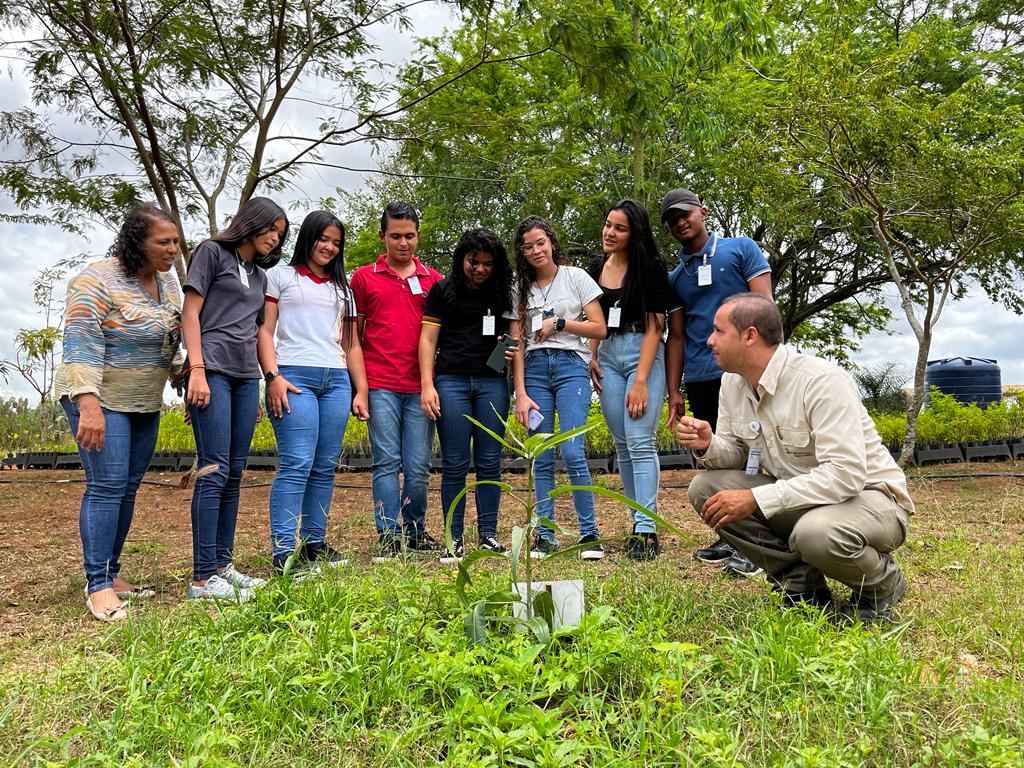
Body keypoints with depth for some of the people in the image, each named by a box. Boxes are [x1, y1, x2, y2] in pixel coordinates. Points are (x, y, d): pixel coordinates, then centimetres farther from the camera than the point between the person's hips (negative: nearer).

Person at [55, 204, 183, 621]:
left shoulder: (167, 280, 7)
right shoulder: (98, 280, -16)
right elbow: (82, 344, -23)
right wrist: (89, 406, -30)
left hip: (146, 402, 7)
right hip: (101, 398, -7)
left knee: (128, 488, 8)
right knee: (106, 486, -10)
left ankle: (111, 573, 17)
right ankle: (97, 586, -4)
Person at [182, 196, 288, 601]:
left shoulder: (259, 275, 23)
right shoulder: (212, 252, 4)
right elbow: (190, 313, -3)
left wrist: (259, 387, 16)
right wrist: (197, 369, -14)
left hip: (246, 376, 7)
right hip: (213, 370, -7)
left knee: (234, 475, 6)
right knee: (214, 472, -12)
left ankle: (223, 566, 12)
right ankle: (203, 577, -9)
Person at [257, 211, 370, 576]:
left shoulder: (342, 288, 23)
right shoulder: (281, 275, 9)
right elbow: (264, 330, 2)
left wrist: (361, 391, 13)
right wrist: (273, 376, -11)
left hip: (337, 381, 5)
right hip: (294, 377, -5)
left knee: (325, 467, 4)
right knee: (296, 464, -13)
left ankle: (314, 543, 12)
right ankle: (285, 553, -12)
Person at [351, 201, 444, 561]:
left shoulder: (433, 278, 13)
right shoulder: (364, 277, 9)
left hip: (420, 386, 2)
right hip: (380, 385, -1)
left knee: (418, 466, 4)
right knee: (386, 462, -2)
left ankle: (416, 531, 18)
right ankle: (388, 537, 5)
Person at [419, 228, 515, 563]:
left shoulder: (501, 294, 15)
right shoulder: (442, 290, 7)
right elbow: (427, 339, 3)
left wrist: (512, 349, -2)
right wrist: (427, 385, -7)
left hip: (492, 382, 3)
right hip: (452, 380, -2)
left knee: (489, 463, 3)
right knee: (455, 464, -2)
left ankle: (488, 535, 11)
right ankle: (454, 540, 5)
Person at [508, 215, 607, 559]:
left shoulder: (576, 277, 7)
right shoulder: (520, 289, 13)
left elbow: (600, 328, 4)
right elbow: (517, 345, 7)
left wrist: (559, 323, -5)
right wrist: (521, 394, -2)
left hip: (571, 365, -3)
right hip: (534, 369, 3)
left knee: (572, 451, -14)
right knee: (541, 459, 0)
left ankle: (589, 533, -3)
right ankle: (545, 536, 6)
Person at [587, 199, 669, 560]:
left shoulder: (650, 268, -7)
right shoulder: (597, 268, 11)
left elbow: (654, 326, -11)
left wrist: (641, 381, -17)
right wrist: (591, 359, 6)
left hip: (643, 354, -6)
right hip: (607, 356, 6)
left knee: (640, 442, -12)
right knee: (622, 444, 6)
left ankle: (646, 531, -10)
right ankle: (639, 520, 15)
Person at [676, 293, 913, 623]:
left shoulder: (823, 382, -25)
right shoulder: (733, 382, -1)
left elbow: (846, 475, -32)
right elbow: (737, 453, 7)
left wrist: (756, 499, -34)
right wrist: (708, 446, -17)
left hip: (866, 495, -7)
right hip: (795, 497, 7)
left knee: (817, 532, -40)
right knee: (705, 488, -11)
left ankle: (883, 584, -2)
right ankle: (801, 582, 0)